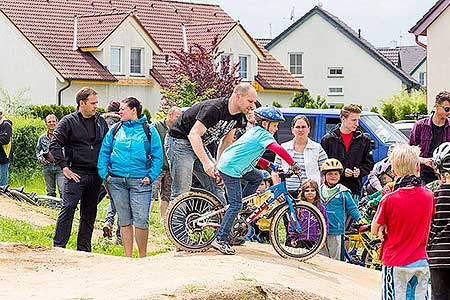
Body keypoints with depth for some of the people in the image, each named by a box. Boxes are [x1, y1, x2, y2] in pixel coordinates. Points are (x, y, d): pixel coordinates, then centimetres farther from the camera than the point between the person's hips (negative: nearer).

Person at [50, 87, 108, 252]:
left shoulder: (101, 122, 11)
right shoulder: (69, 121, -3)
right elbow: (55, 145, -7)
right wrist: (65, 167, -13)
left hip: (95, 175, 5)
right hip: (75, 173, -5)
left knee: (89, 213, 8)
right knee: (68, 209, -12)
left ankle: (84, 249, 16)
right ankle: (58, 246, -10)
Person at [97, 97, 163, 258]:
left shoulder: (149, 130, 5)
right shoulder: (115, 129, 12)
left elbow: (157, 157, 3)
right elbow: (104, 152, 12)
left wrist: (151, 177, -8)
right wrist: (104, 174, 0)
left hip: (140, 181, -3)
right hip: (116, 181, 3)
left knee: (141, 221, -9)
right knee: (124, 220, 7)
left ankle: (143, 257, 3)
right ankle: (128, 256, 13)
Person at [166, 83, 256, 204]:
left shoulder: (238, 117, -1)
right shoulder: (214, 109, -29)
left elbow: (226, 142, 9)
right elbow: (194, 135, -34)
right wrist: (206, 162, -43)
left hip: (199, 145, 9)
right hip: (180, 142, -9)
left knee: (215, 186, 1)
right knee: (181, 193, -13)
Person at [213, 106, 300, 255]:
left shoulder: (255, 131, 18)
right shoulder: (263, 134, -11)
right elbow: (278, 149, -26)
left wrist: (270, 165, 17)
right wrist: (293, 164, -22)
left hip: (227, 163, 10)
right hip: (231, 169, -10)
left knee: (258, 177, 23)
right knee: (236, 205, -9)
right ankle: (220, 240, -11)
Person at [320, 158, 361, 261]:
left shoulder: (343, 192, -3)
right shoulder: (319, 190, 9)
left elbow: (352, 208, 1)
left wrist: (359, 219, -11)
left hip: (336, 230, -4)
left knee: (336, 258, -1)